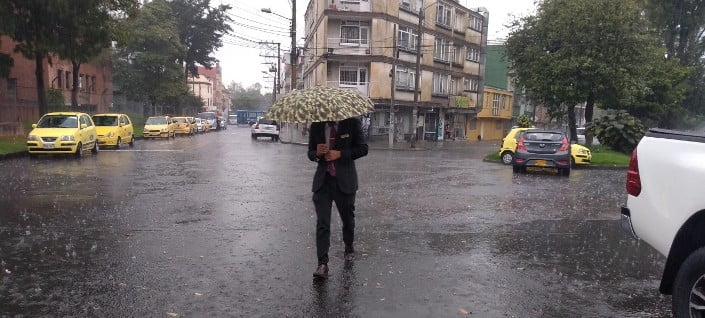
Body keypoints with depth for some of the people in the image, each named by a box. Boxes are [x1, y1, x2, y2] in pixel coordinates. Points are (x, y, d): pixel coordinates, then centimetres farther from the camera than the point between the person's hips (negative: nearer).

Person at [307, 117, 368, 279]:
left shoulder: (352, 123, -4)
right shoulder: (316, 126, 4)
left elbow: (363, 149, -4)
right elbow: (310, 153, 11)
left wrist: (340, 154, -16)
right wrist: (317, 153, -13)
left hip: (344, 180, -1)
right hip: (322, 180, 1)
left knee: (348, 218, 15)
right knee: (322, 223, -8)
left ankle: (349, 247, 43)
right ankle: (322, 264, -6)